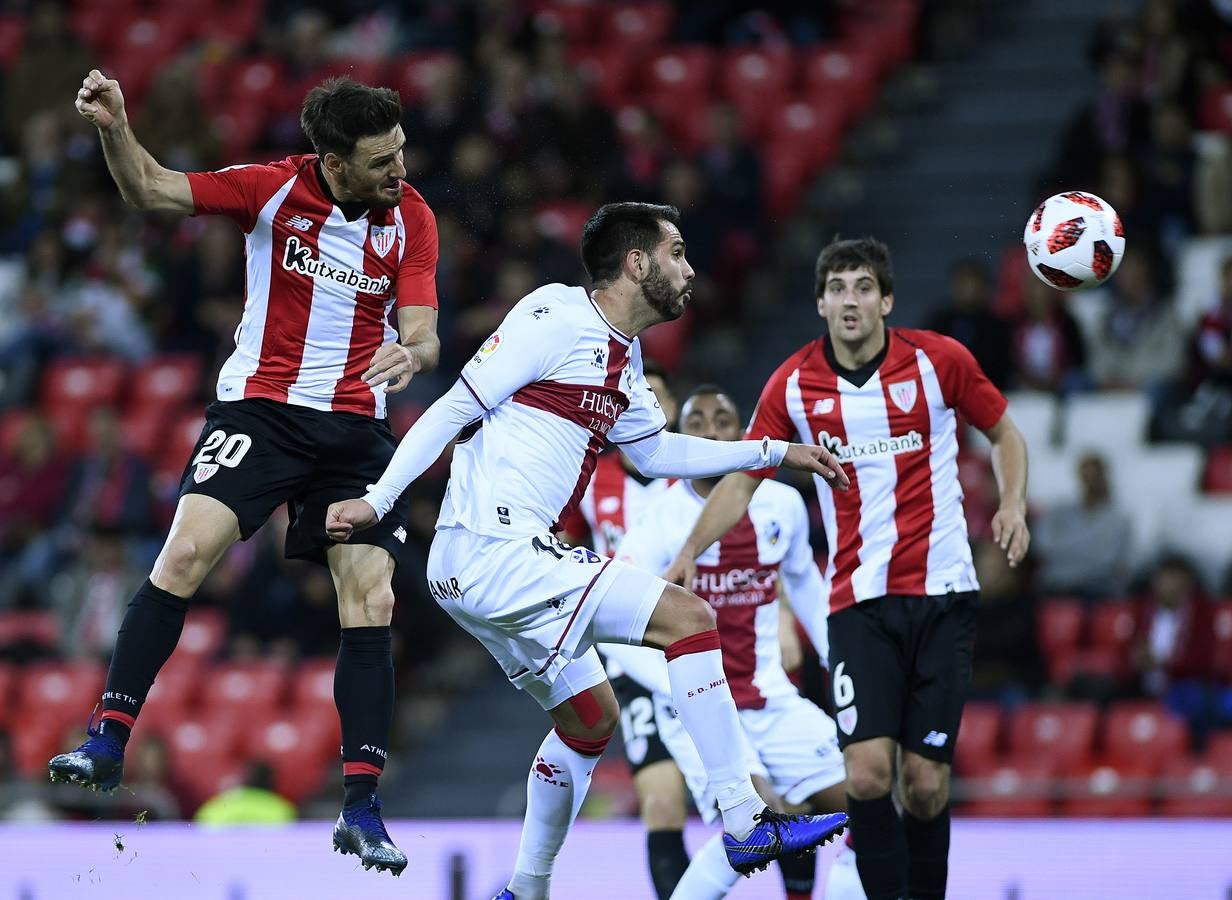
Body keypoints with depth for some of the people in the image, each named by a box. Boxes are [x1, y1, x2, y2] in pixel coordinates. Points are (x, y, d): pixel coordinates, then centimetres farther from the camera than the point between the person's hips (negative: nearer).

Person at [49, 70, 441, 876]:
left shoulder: (412, 219, -4)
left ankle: (362, 808, 0)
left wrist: (412, 354, -31)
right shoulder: (274, 189, -9)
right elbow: (151, 190, -11)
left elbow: (422, 334, -6)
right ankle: (110, 742, -12)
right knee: (184, 555, -19)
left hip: (358, 430, 2)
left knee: (372, 606, -6)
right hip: (259, 407, -2)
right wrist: (115, 127, -29)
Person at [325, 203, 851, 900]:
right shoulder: (557, 317, -10)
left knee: (590, 718, 21)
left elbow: (655, 452, 33)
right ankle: (746, 823, -12)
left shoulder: (623, 359, 17)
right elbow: (455, 408, -11)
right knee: (691, 617, -13)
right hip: (495, 550, -10)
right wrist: (377, 500, -16)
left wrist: (774, 452, 32)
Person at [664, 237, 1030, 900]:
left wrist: (1013, 505, -4)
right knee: (866, 772, -17)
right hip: (857, 598, 0)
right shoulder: (794, 385, 1)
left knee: (925, 784, -2)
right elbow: (740, 480, 6)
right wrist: (688, 554, -7)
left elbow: (1003, 432, 13)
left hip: (941, 594, 0)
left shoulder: (938, 360, -2)